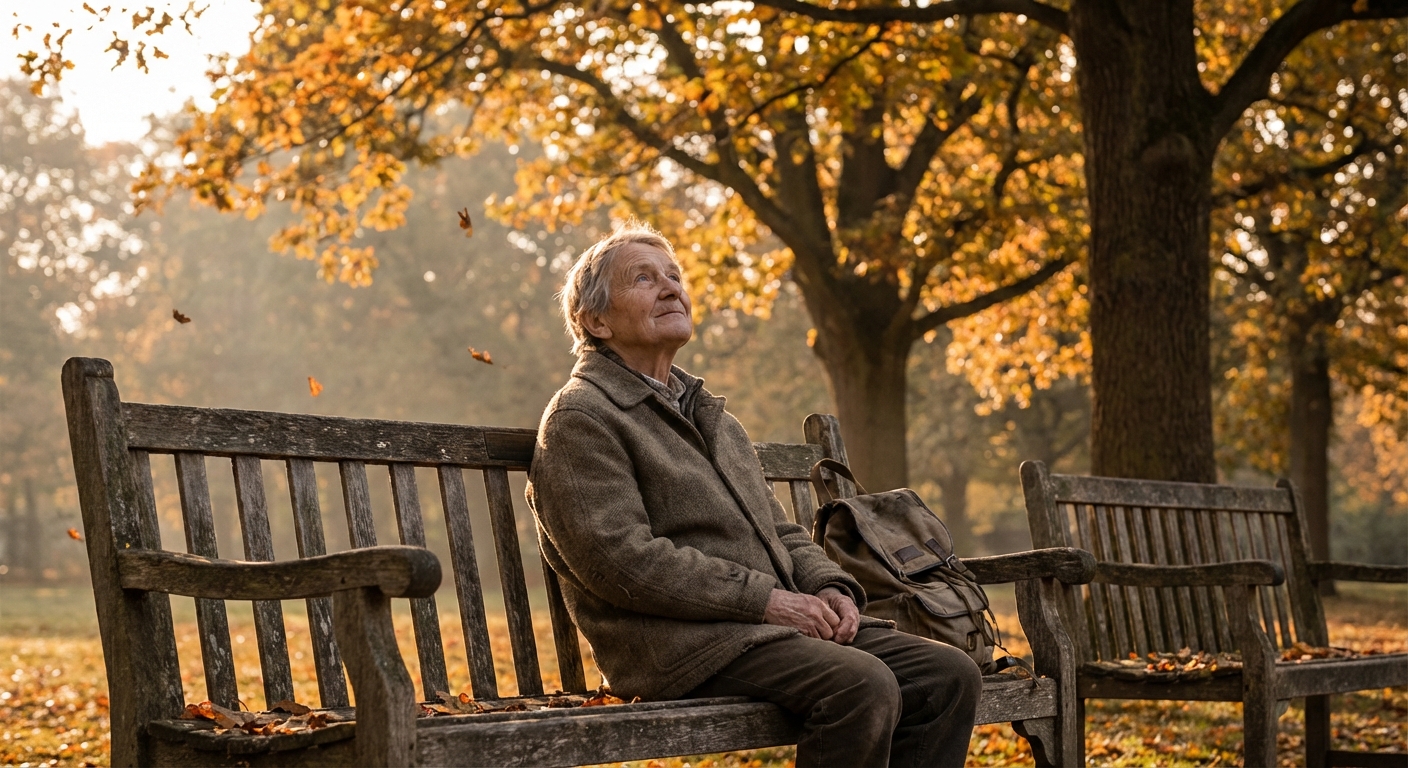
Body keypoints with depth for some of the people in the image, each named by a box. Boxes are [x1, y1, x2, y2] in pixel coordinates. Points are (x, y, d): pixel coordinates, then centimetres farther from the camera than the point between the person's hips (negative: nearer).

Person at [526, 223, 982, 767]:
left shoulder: (705, 412, 27)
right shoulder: (579, 419, -3)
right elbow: (622, 559, -15)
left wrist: (828, 587, 3)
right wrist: (765, 598, -17)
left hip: (781, 621, 9)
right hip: (684, 643, -9)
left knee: (949, 675, -6)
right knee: (862, 685, -30)